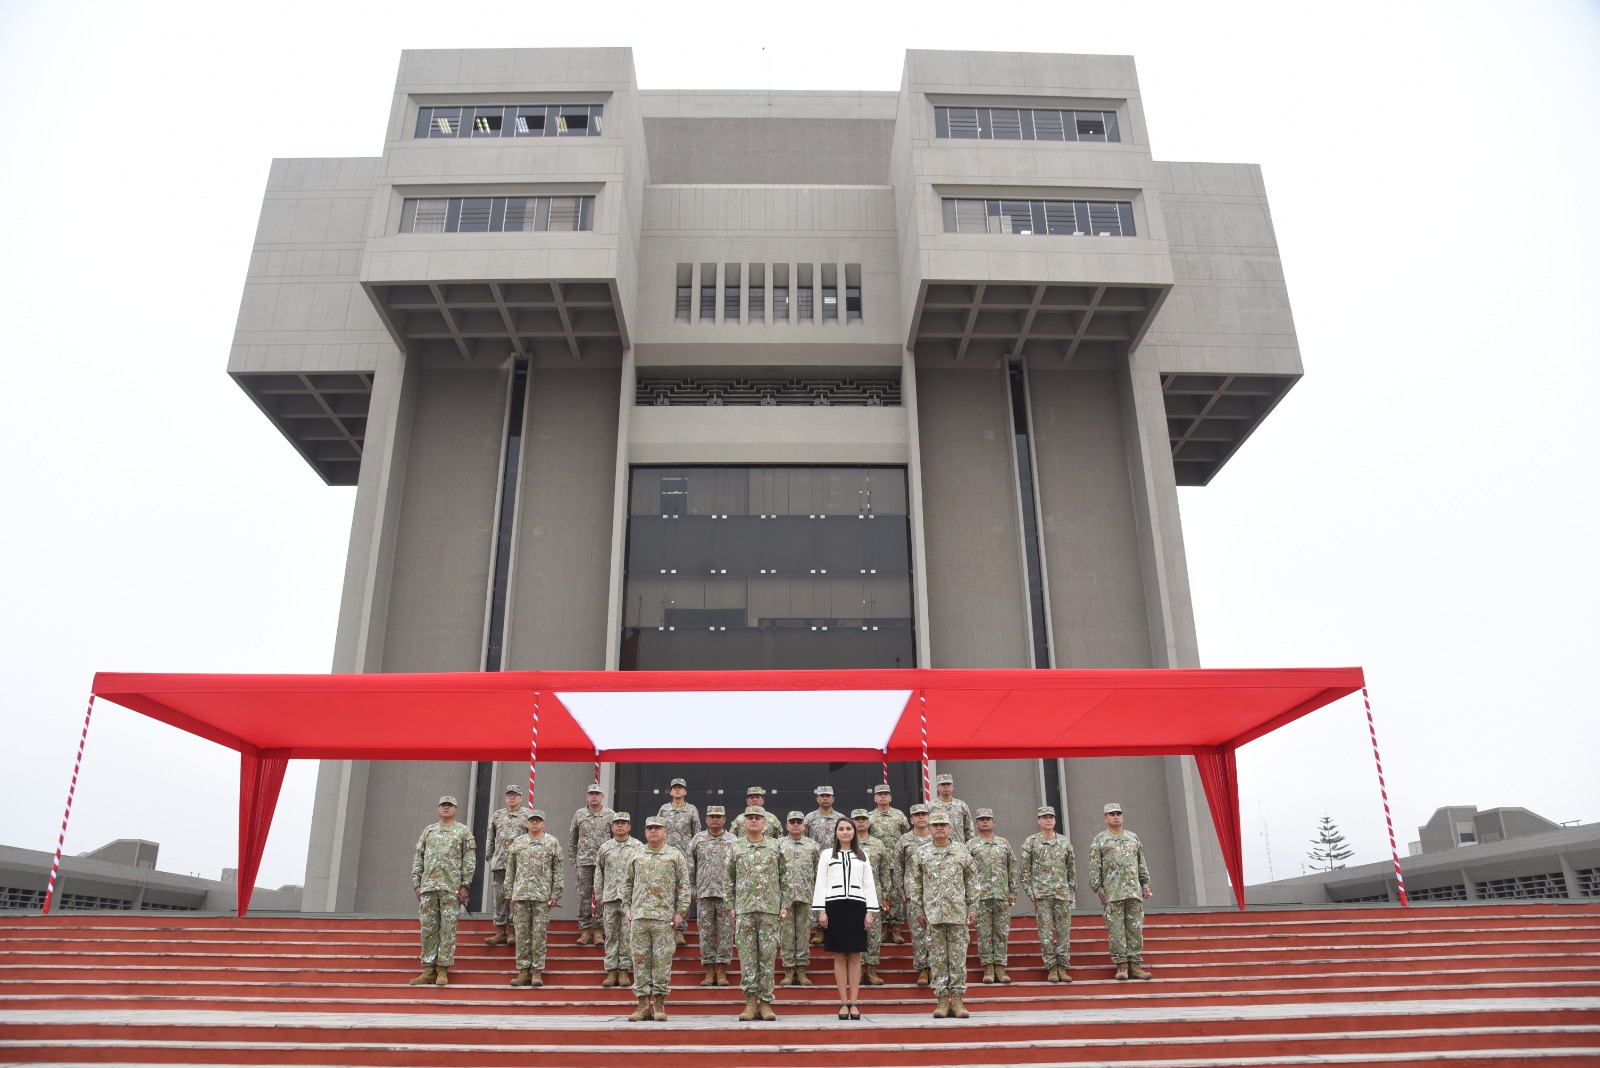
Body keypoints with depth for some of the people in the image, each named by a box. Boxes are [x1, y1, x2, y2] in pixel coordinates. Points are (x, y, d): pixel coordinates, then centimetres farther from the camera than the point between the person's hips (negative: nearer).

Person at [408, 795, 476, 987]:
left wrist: (465, 885, -8)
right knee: (428, 928, 3)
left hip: (451, 887, -3)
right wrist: (416, 883, 6)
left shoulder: (463, 831, 5)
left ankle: (443, 970, 2)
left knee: (447, 928, -3)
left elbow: (470, 860, 0)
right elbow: (418, 858, 15)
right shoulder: (428, 830, 16)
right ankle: (428, 970, 9)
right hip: (428, 885, 4)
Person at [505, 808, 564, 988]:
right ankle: (523, 971, 11)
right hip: (520, 894, 2)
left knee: (540, 934, -1)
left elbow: (557, 871, 2)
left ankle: (537, 971, 5)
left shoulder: (552, 843, 3)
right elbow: (510, 869, 11)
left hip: (542, 895, -2)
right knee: (522, 933, 4)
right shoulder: (517, 842, 10)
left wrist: (555, 894, -4)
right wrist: (510, 893, 6)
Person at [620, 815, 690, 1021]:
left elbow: (683, 886, 2)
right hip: (639, 915, 3)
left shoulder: (675, 856, 3)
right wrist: (627, 907, 9)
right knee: (640, 959, 4)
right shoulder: (636, 855, 11)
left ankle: (659, 1004, 7)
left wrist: (680, 911, -3)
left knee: (662, 960, -1)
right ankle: (643, 1004, 11)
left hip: (664, 916, -3)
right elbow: (627, 883, 16)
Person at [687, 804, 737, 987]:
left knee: (725, 932, 0)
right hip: (704, 894, 1)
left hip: (727, 894, -1)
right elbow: (690, 867, 9)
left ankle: (722, 972, 8)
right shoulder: (697, 840, 6)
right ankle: (709, 972, 12)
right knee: (706, 932, 4)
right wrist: (692, 889, 5)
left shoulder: (733, 841, 3)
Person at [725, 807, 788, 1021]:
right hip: (744, 909, 1)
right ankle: (751, 1001, 7)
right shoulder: (736, 849, 9)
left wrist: (784, 905, 1)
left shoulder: (775, 847, 7)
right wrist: (731, 907, 4)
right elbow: (729, 881, 10)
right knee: (747, 955, 0)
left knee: (768, 955, 0)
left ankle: (765, 1003, 6)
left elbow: (784, 878, 8)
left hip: (770, 908, -1)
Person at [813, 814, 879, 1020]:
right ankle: (843, 1003, 7)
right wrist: (821, 911, -4)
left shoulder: (862, 855, 12)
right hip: (834, 906, -1)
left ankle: (854, 1003, 8)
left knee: (855, 956, 2)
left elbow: (869, 884, 9)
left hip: (857, 906, 1)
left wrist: (870, 911, 1)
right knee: (839, 956, 2)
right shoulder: (827, 854, 8)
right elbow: (820, 883, 4)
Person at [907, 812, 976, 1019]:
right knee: (937, 957, 3)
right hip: (933, 914, 0)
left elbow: (972, 881, 7)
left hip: (958, 913, 0)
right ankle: (943, 999, 10)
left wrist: (972, 907, 3)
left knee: (958, 957, 2)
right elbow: (915, 884, 7)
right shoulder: (921, 854, 5)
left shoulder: (962, 851, 5)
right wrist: (919, 910, 3)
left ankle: (957, 1000, 9)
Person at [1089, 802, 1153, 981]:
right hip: (1112, 892, -3)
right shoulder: (1099, 840, 4)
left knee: (1136, 928, 2)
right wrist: (1098, 888, -7)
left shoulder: (1133, 837, 15)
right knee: (1116, 929, -4)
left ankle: (1135, 965, 5)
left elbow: (1142, 863, 18)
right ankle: (1121, 965, 0)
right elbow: (1094, 867, 0)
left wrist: (1145, 884, 11)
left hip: (1134, 890, 4)